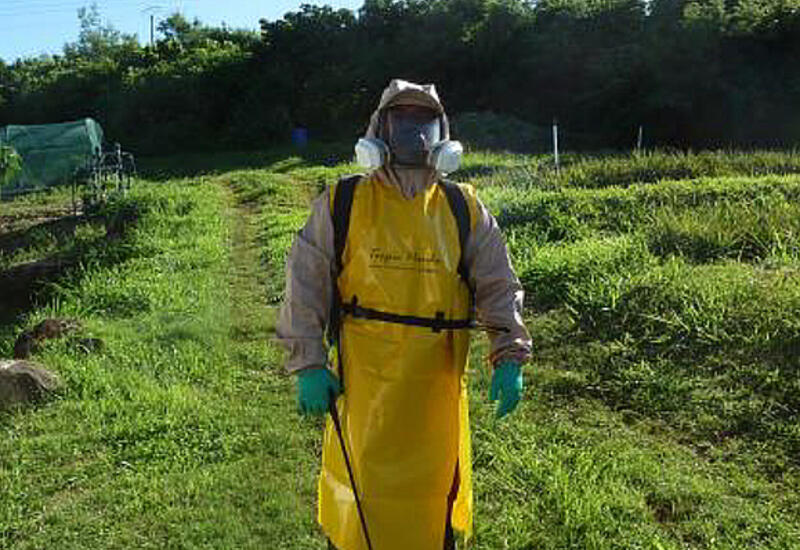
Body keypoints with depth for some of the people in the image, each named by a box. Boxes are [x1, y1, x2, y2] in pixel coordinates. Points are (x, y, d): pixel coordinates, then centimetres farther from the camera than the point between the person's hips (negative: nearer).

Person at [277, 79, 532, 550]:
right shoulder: (342, 204, 2)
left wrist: (510, 358, -5)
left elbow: (499, 287, 6)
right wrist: (309, 366, -4)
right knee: (362, 498, 5)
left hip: (438, 384, 2)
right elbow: (305, 289, 2)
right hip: (363, 383, -1)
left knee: (435, 495, 13)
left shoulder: (464, 210, 7)